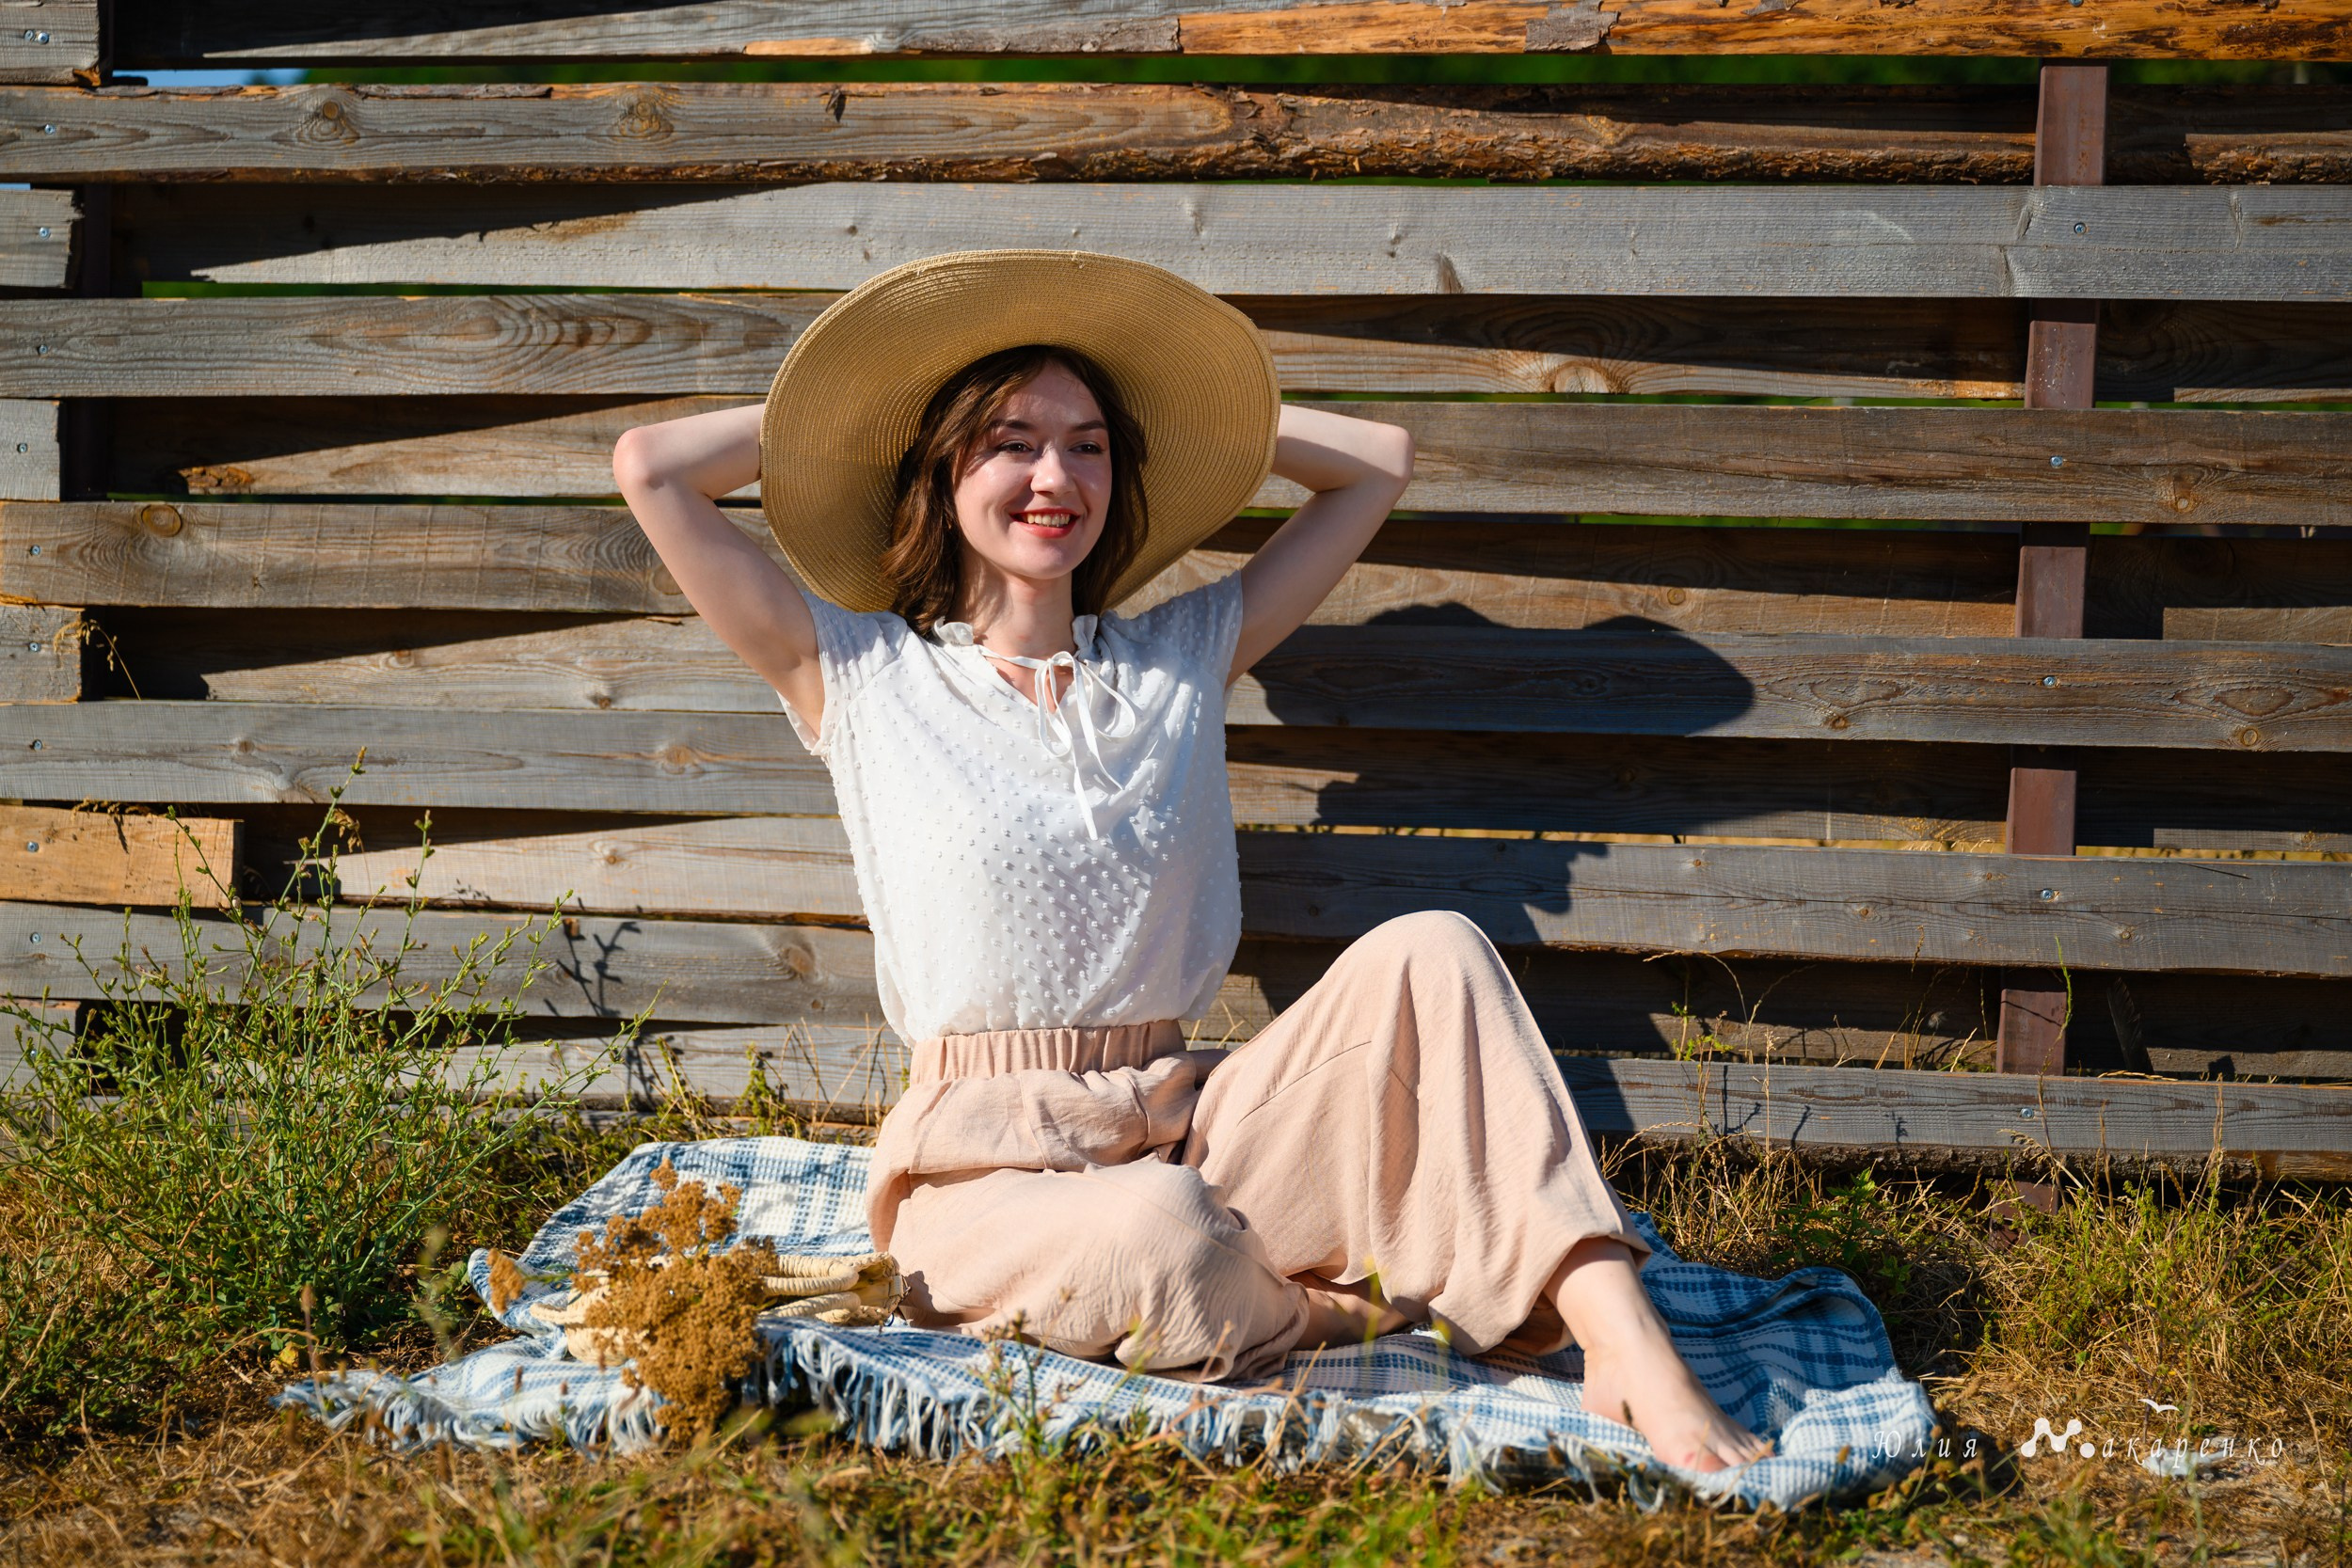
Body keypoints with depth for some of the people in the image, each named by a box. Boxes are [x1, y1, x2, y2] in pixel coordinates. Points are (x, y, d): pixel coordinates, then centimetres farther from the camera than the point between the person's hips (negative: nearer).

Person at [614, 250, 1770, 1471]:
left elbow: (1376, 462, 22)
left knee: (1430, 953, -21)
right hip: (989, 1173, -4)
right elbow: (650, 469, -1)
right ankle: (1373, 1317, -8)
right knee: (1162, 1239, -39)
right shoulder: (863, 678, 6)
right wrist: (861, 410, 11)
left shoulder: (1182, 660, 15)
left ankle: (1620, 1340, -29)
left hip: (1186, 1132, 4)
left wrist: (1187, 414, 20)